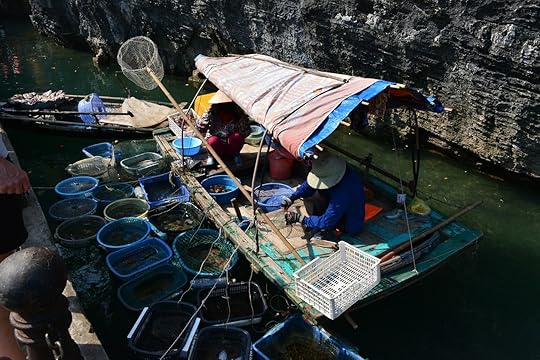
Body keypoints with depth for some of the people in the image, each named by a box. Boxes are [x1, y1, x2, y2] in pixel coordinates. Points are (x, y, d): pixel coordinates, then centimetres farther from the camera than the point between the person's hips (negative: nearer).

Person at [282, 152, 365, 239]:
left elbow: (326, 222, -31)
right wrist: (292, 197, -15)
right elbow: (309, 184, -1)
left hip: (349, 226, -9)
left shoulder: (343, 192, -38)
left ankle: (326, 232, -7)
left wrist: (300, 218, -24)